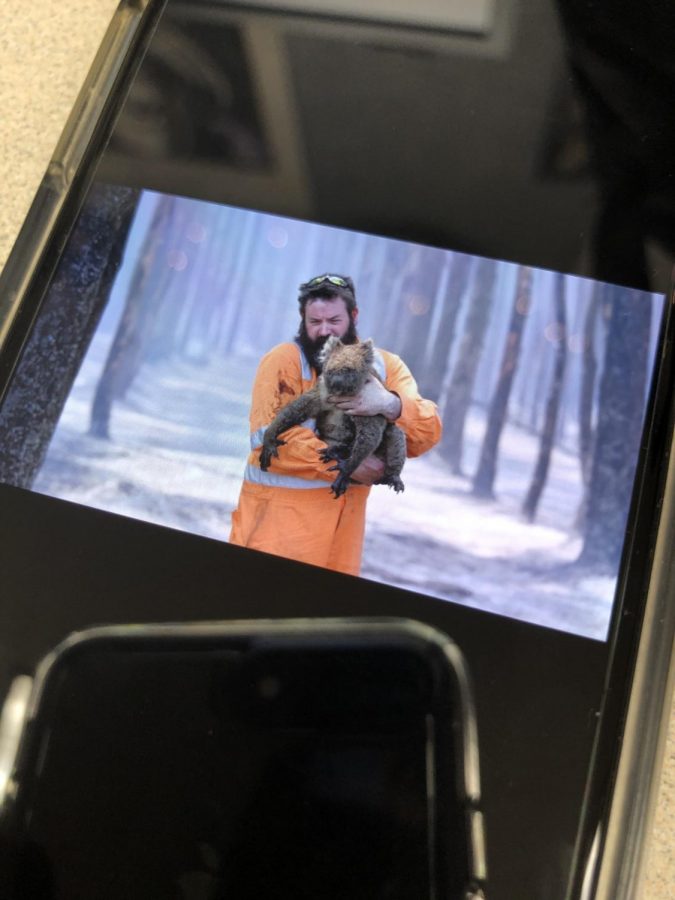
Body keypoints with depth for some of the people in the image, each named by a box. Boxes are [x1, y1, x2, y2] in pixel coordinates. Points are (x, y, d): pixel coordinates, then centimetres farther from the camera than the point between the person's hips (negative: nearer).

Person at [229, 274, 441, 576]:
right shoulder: (283, 359, -7)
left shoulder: (386, 366, 5)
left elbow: (428, 434, -3)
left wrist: (390, 405, -24)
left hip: (346, 511, 4)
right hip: (281, 505, -4)